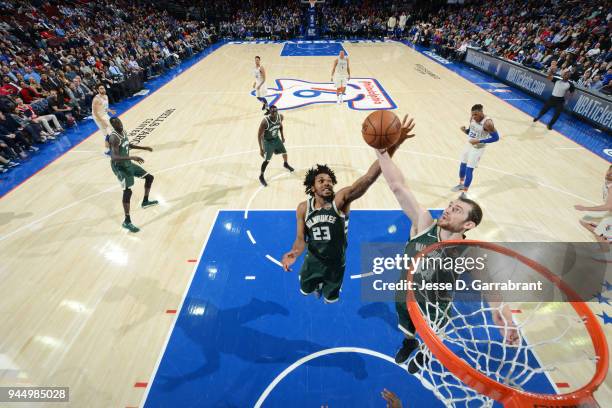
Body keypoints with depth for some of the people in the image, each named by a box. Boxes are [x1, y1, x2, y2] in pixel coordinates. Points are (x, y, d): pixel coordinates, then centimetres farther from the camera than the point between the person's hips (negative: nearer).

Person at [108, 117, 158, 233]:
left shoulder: (123, 131, 3)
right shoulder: (114, 137, -26)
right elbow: (114, 157, -36)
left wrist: (144, 148, 19)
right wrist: (132, 157, -45)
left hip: (128, 163, 9)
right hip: (119, 166, -9)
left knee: (149, 177, 16)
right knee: (128, 191, -16)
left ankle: (145, 201, 37)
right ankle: (127, 222, -9)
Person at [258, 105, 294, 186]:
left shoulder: (280, 116, -17)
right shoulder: (265, 121, -34)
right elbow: (259, 135, -26)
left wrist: (282, 136, 14)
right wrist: (261, 149, -27)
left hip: (276, 138, 6)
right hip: (268, 141, -6)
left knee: (284, 152, 22)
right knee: (267, 160, -4)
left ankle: (286, 164, 55)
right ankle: (261, 176, 17)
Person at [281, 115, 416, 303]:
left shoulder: (341, 199, -25)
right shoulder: (303, 208, -15)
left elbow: (367, 179, -42)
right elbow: (300, 239, -9)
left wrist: (392, 146, -56)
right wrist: (293, 253, -34)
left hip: (336, 264, -1)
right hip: (312, 262, 2)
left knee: (330, 298, 25)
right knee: (305, 291, 28)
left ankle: (327, 289, 62)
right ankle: (317, 285, 64)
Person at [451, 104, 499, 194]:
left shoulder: (487, 122, -24)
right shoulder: (472, 118, -3)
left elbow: (496, 137, -21)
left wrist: (479, 141, -27)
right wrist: (465, 130, -11)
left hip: (478, 148, -7)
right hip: (469, 144, 8)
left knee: (469, 169, -9)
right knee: (462, 165, 18)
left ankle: (464, 192, -1)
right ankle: (461, 184, 40)